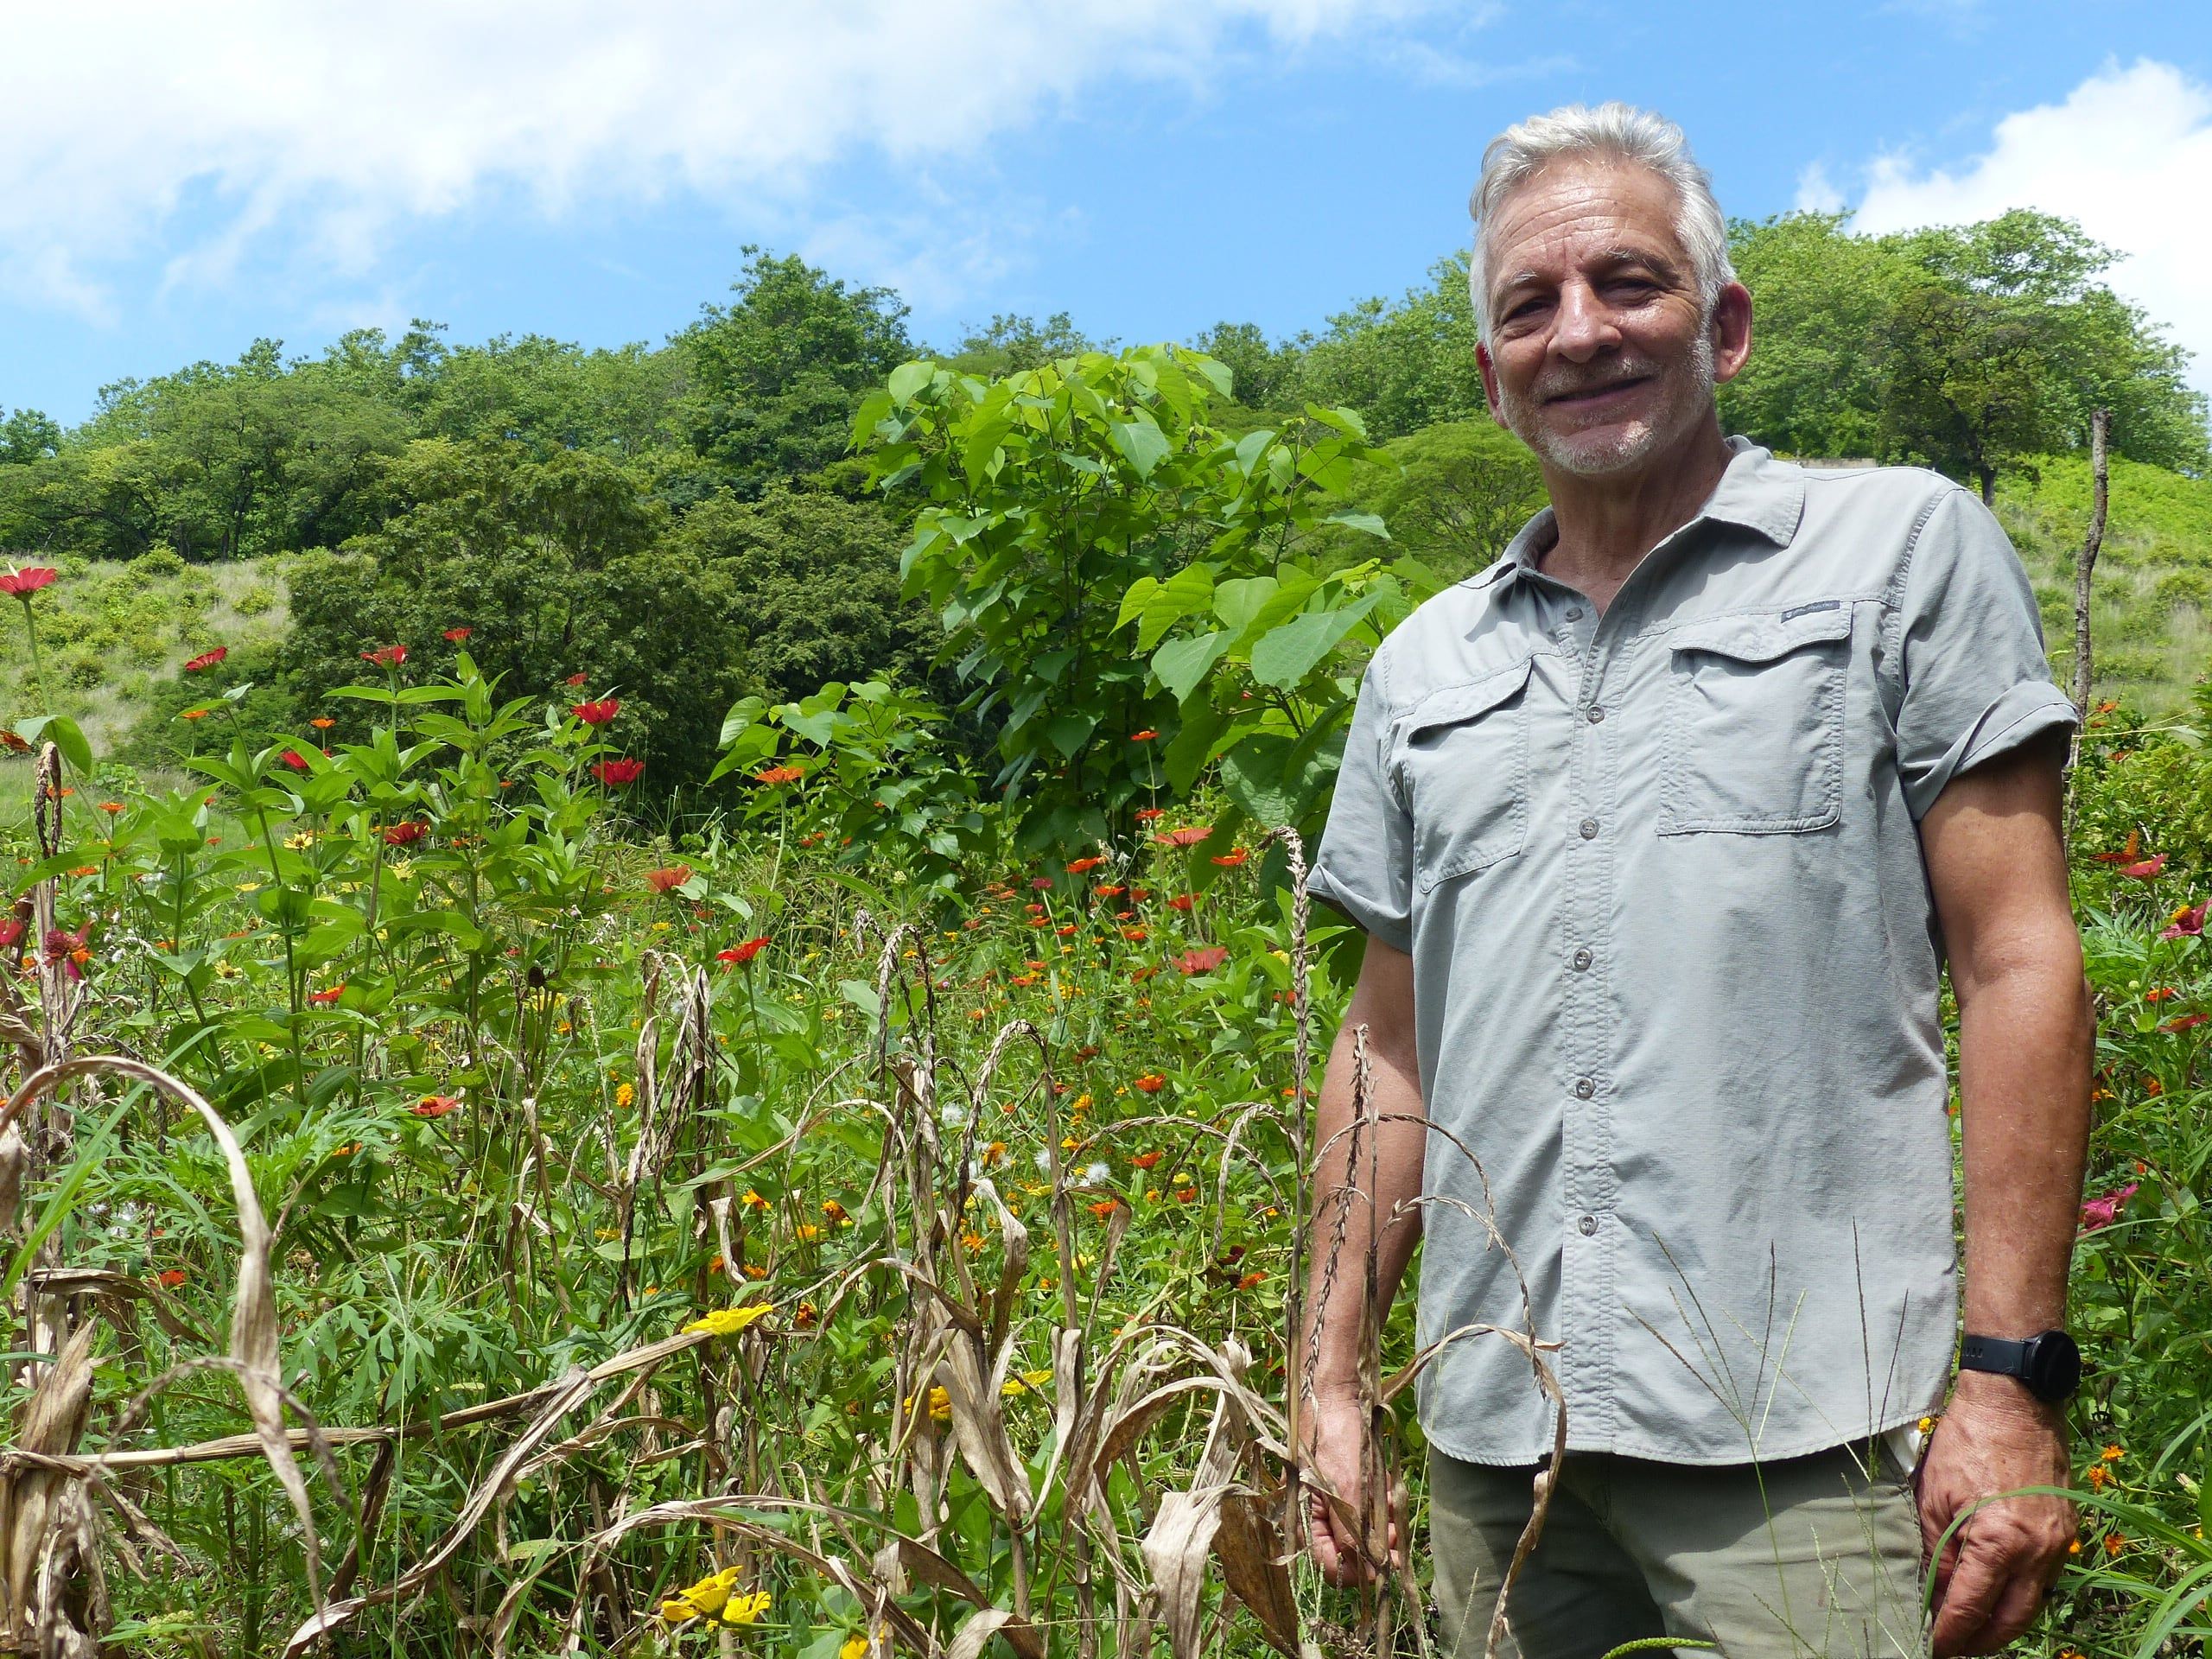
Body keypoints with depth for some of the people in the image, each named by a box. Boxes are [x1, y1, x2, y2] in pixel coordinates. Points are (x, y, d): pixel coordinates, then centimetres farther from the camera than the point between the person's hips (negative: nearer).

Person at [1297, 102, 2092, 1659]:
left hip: (1803, 1431, -3)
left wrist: (2013, 1376, -9)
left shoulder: (1907, 547, 3)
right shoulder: (1425, 666, 13)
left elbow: (2019, 963, -3)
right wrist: (1332, 1375, 12)